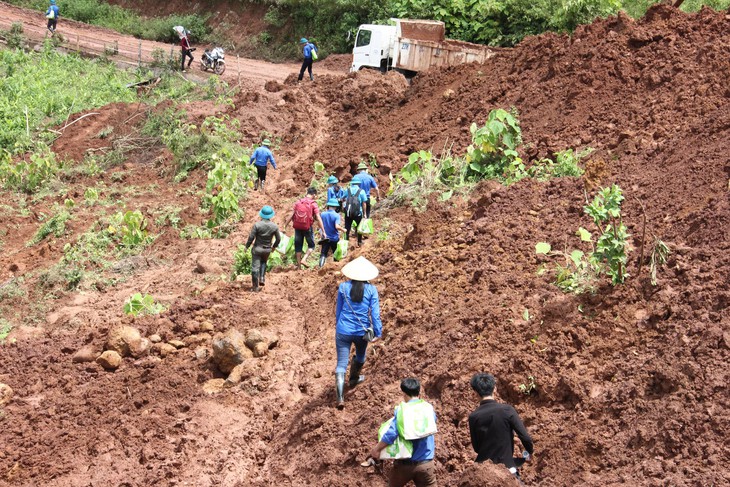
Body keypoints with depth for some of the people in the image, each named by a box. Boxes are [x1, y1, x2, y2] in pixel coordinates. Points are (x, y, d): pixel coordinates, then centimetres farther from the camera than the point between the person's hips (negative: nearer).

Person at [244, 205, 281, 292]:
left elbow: (251, 237, -14)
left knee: (255, 267, 5)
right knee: (263, 263, 31)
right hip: (267, 249, 3)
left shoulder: (257, 225, -18)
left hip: (257, 248, -3)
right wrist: (274, 246, 19)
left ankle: (255, 287, 9)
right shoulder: (274, 226, -9)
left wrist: (247, 246, 1)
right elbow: (278, 239, 1)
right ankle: (261, 278, 17)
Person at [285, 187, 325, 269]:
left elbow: (292, 215, 5)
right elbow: (318, 218, -12)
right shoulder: (313, 204, -8)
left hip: (298, 228, 3)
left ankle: (299, 265, 17)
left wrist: (286, 225, 17)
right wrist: (323, 231, -10)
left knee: (298, 246, 13)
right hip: (307, 228, -3)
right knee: (311, 245, 13)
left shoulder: (298, 202, 3)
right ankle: (304, 259, -6)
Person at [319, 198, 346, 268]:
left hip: (325, 238, 2)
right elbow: (337, 226, -26)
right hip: (334, 238, -2)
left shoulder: (323, 214, -4)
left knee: (323, 254, -1)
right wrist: (343, 230, -9)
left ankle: (321, 267, -22)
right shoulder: (336, 215, -16)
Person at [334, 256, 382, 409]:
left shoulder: (343, 287, -4)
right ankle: (354, 379, 55)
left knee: (341, 363, 1)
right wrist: (378, 332, -2)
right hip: (362, 332, 0)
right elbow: (375, 313, -10)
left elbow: (338, 310, 8)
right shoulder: (371, 290, -8)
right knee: (360, 356, 30)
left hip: (343, 331, 0)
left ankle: (340, 398, -11)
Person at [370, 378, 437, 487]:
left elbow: (391, 433, -17)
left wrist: (376, 449, -5)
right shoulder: (429, 408, -1)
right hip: (425, 463, 1)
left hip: (404, 463, -1)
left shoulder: (401, 410, -10)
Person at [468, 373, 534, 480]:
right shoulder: (507, 410, -12)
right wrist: (530, 452, 9)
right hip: (507, 468, -2)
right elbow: (525, 437, -12)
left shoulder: (473, 417, -6)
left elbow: (476, 447, 2)